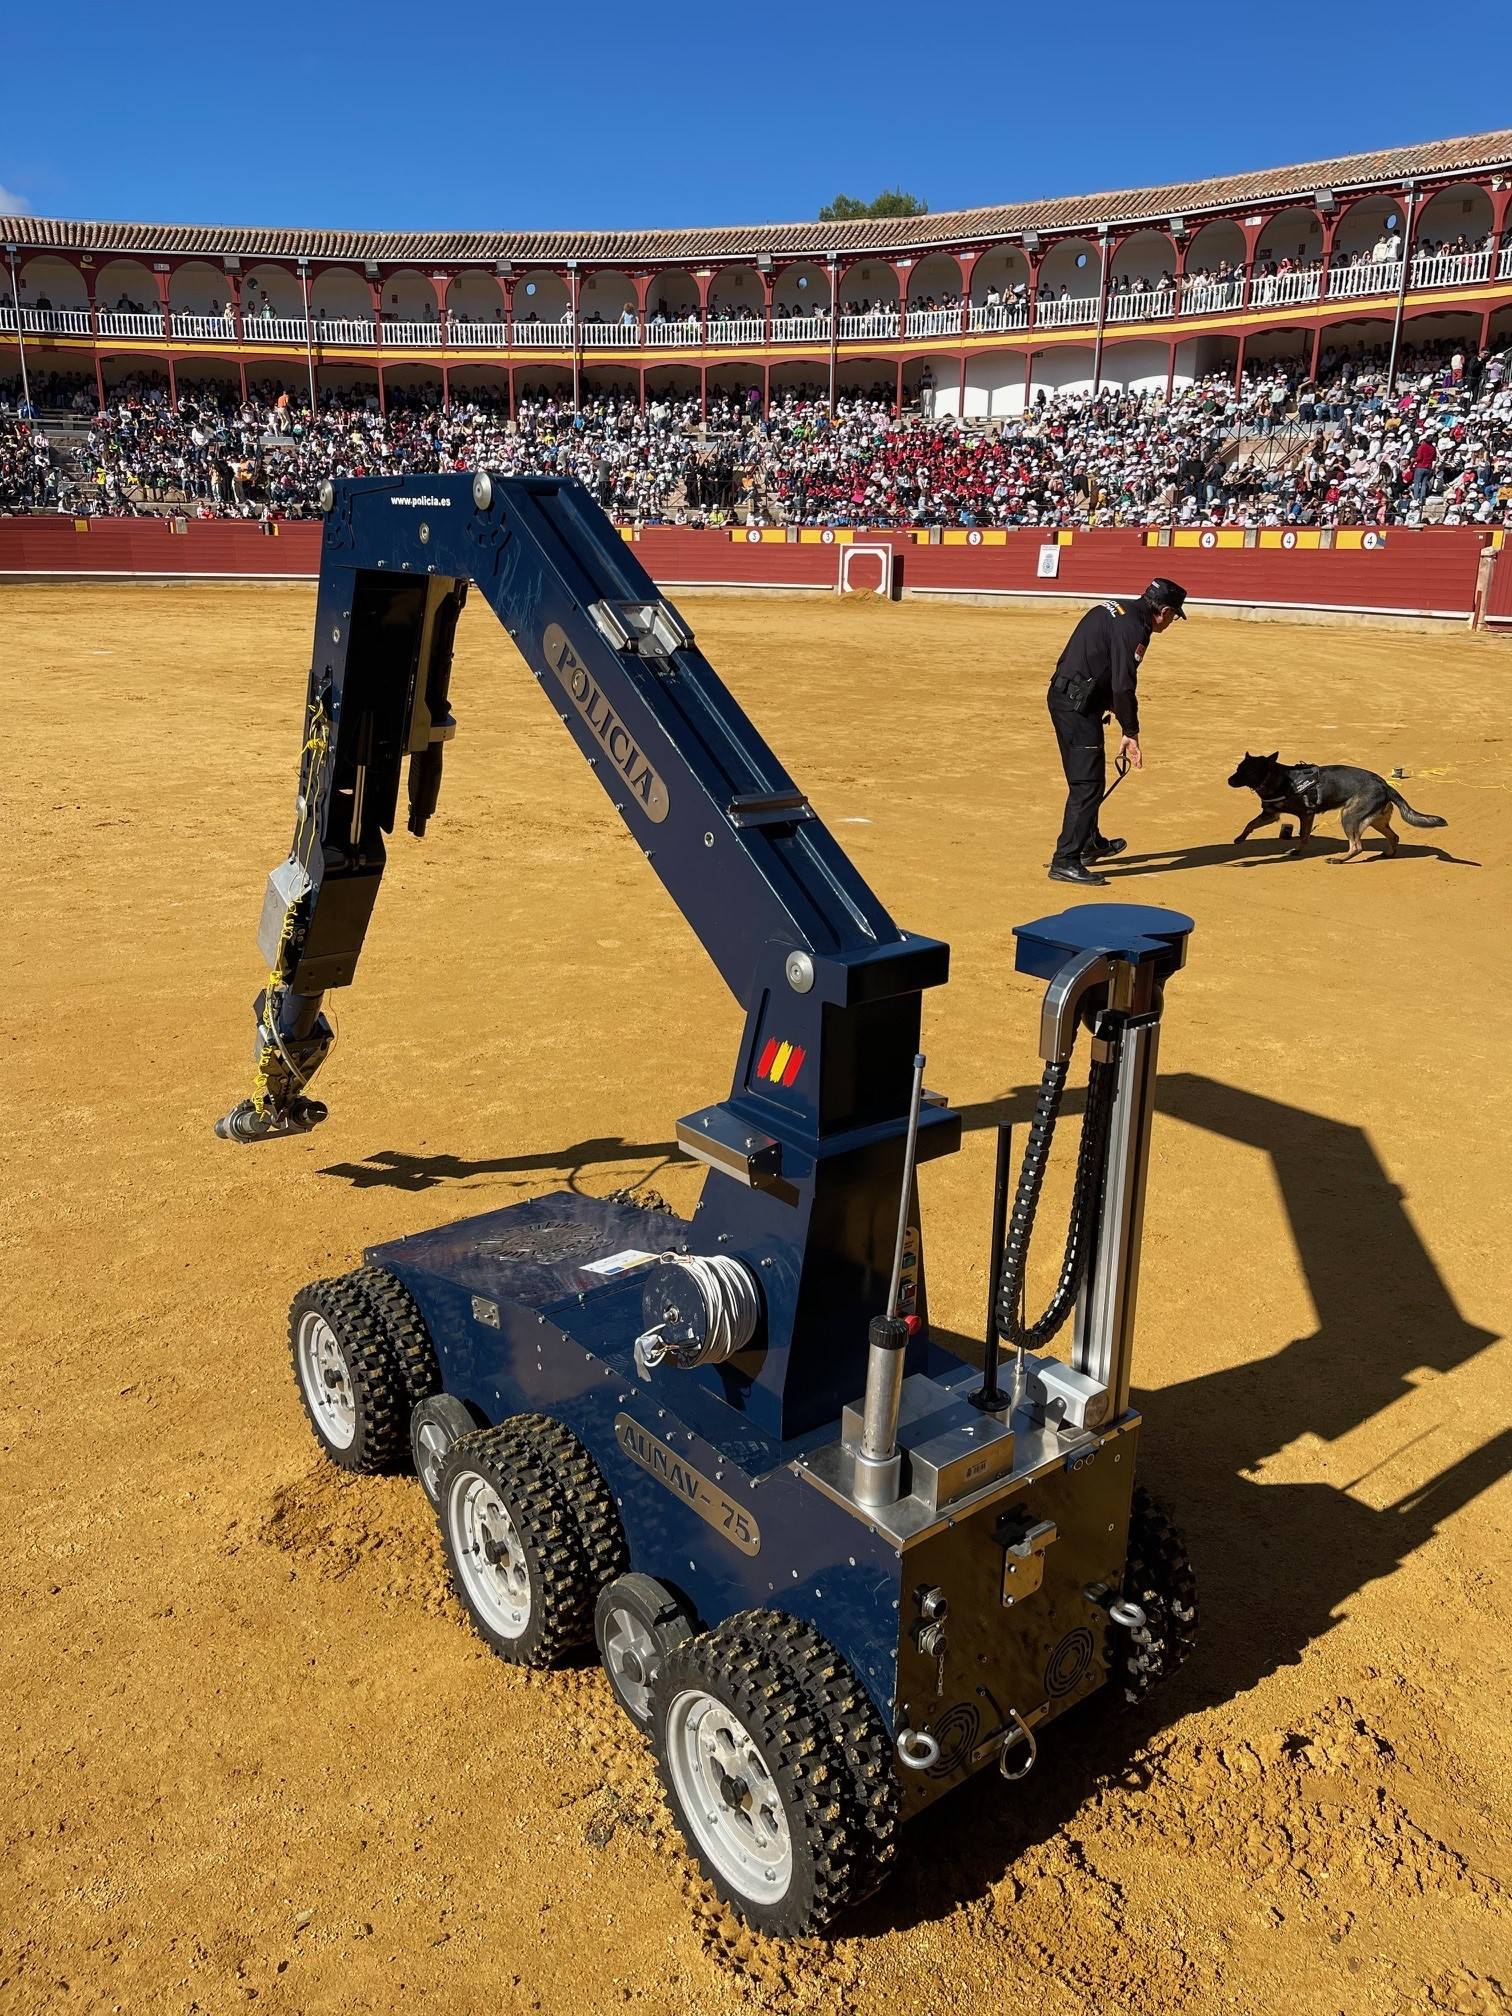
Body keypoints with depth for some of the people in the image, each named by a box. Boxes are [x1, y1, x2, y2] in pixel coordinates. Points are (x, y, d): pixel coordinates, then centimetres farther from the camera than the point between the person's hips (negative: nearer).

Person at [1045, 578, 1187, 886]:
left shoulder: (1115, 607, 14)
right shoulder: (1133, 628, -17)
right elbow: (1123, 686, -21)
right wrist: (1131, 733, -13)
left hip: (1062, 696, 10)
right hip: (1078, 706, -10)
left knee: (1085, 777, 23)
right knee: (1087, 783, -9)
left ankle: (1090, 843, 38)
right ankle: (1065, 861, -11)